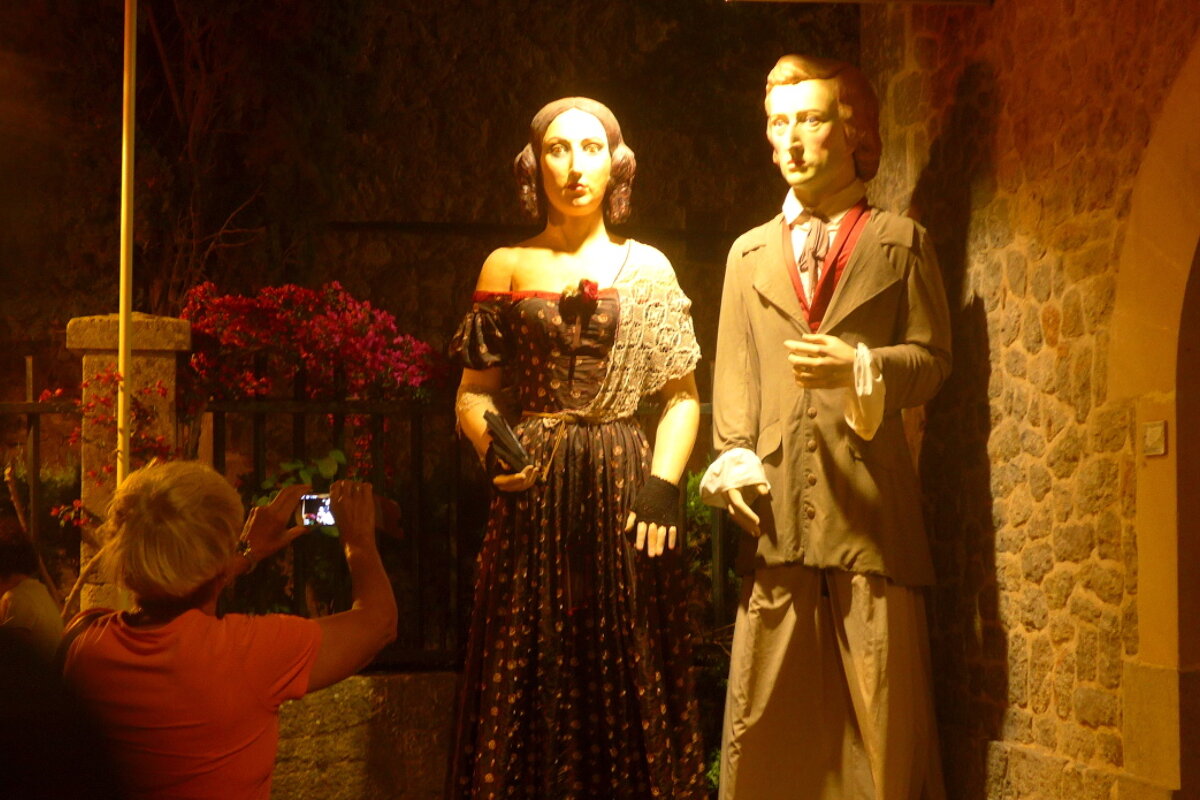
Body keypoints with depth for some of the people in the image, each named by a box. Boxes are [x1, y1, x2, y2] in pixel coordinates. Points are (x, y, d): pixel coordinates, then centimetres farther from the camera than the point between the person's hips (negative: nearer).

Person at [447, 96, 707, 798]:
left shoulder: (647, 267, 8)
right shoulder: (507, 266, 11)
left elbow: (682, 396, 5)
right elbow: (474, 392, 10)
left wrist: (663, 486, -10)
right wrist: (491, 443, -11)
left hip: (622, 486, 0)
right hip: (532, 494, 1)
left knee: (629, 680, 0)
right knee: (527, 683, 0)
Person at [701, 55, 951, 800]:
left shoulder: (900, 241, 11)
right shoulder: (749, 252, 20)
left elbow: (932, 359, 5)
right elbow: (734, 372, 13)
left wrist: (858, 366, -14)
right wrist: (735, 458, -3)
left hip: (870, 495, -2)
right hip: (777, 498, 2)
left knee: (883, 702, -2)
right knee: (768, 706, 1)